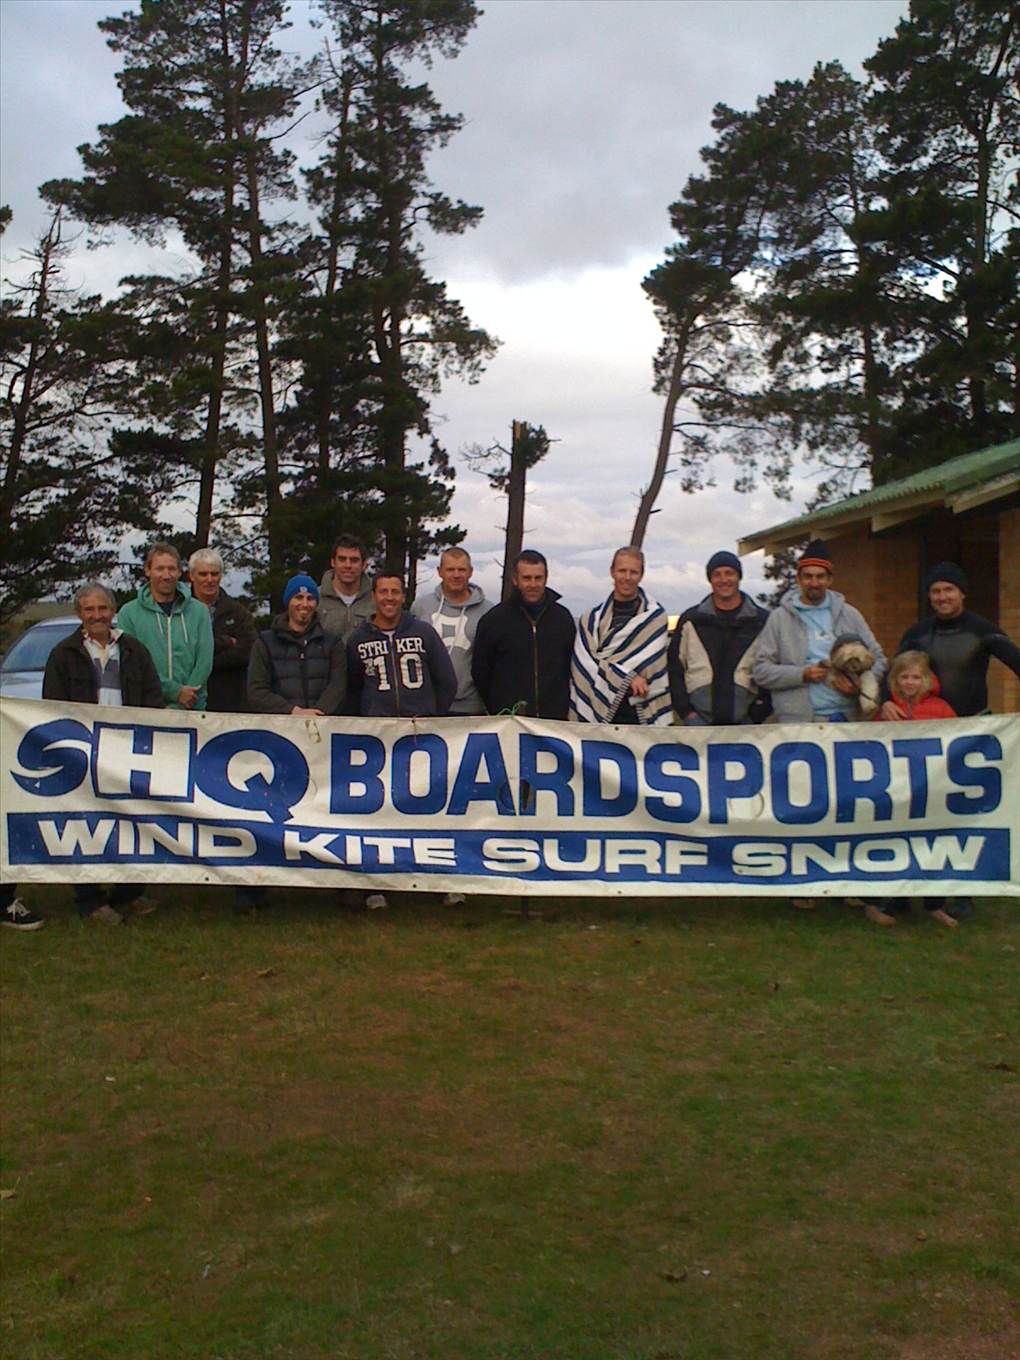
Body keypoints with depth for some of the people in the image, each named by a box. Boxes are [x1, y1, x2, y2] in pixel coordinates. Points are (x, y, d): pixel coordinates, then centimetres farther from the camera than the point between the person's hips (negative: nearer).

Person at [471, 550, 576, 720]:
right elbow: (480, 671, 7)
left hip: (555, 719, 2)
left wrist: (564, 705, 10)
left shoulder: (563, 617, 8)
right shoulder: (494, 619, 2)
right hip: (507, 719, -2)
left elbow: (573, 667, 16)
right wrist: (496, 709, 6)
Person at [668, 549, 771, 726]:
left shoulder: (762, 621, 6)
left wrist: (759, 714, -3)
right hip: (700, 721, 0)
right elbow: (674, 666, 9)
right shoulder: (691, 620, 9)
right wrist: (685, 711, -1)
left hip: (745, 722, 0)